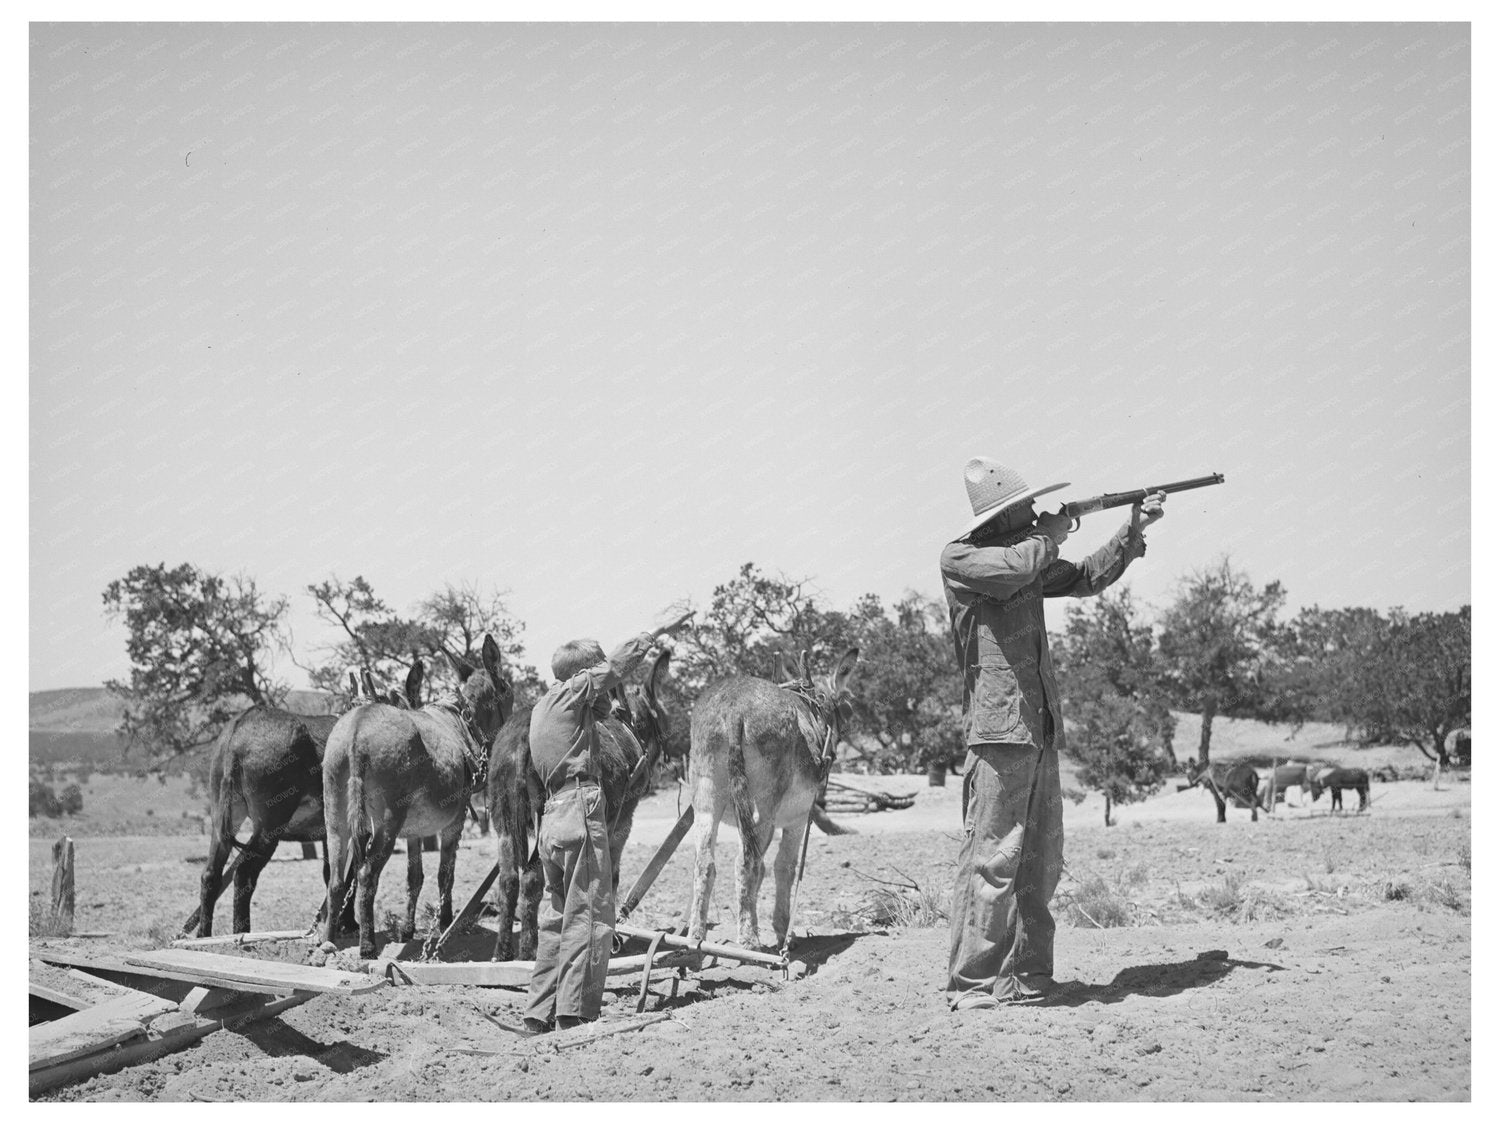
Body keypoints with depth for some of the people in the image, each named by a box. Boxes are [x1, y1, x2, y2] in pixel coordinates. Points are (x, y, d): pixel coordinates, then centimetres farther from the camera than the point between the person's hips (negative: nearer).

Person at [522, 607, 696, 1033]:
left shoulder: (545, 705, 22)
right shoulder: (573, 691, -2)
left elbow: (602, 708, 30)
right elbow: (618, 665, -1)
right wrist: (658, 630, 11)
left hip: (552, 817, 9)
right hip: (580, 810, -9)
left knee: (555, 919, 11)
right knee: (589, 917, -7)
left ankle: (540, 1014, 12)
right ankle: (575, 1014, -10)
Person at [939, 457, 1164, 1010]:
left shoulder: (1028, 555, 20)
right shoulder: (959, 557, -4)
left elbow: (1088, 578, 25)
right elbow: (1013, 569, -22)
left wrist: (1133, 530, 14)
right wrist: (1048, 537, -4)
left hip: (1040, 730, 9)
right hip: (997, 728, -9)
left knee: (1040, 861, 9)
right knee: (992, 859, -11)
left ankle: (1027, 976, 15)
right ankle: (970, 985, -8)